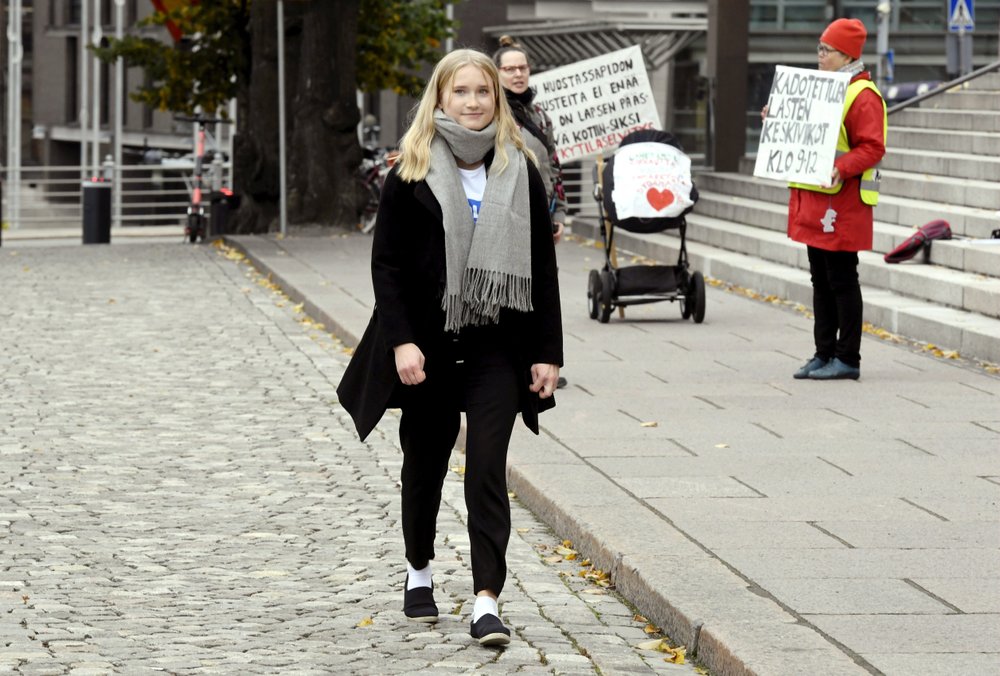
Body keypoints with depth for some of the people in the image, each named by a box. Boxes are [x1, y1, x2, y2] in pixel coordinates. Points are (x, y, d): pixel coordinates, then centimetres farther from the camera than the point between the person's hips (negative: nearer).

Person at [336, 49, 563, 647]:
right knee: (425, 463, 14)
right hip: (428, 348, 0)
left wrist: (547, 352, 1)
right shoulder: (412, 176, -2)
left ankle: (487, 599, -10)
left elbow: (543, 268, 5)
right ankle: (420, 572, 35)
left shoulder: (521, 172, 4)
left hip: (497, 348, 0)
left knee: (488, 469, -8)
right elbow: (387, 263, -4)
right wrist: (401, 341, -15)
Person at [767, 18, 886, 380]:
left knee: (842, 280, -4)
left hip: (843, 202, -9)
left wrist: (841, 169, -32)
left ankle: (847, 359, 2)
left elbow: (872, 147, -19)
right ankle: (824, 354, 18)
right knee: (821, 280, 12)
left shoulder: (862, 95, -12)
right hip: (815, 200, 9)